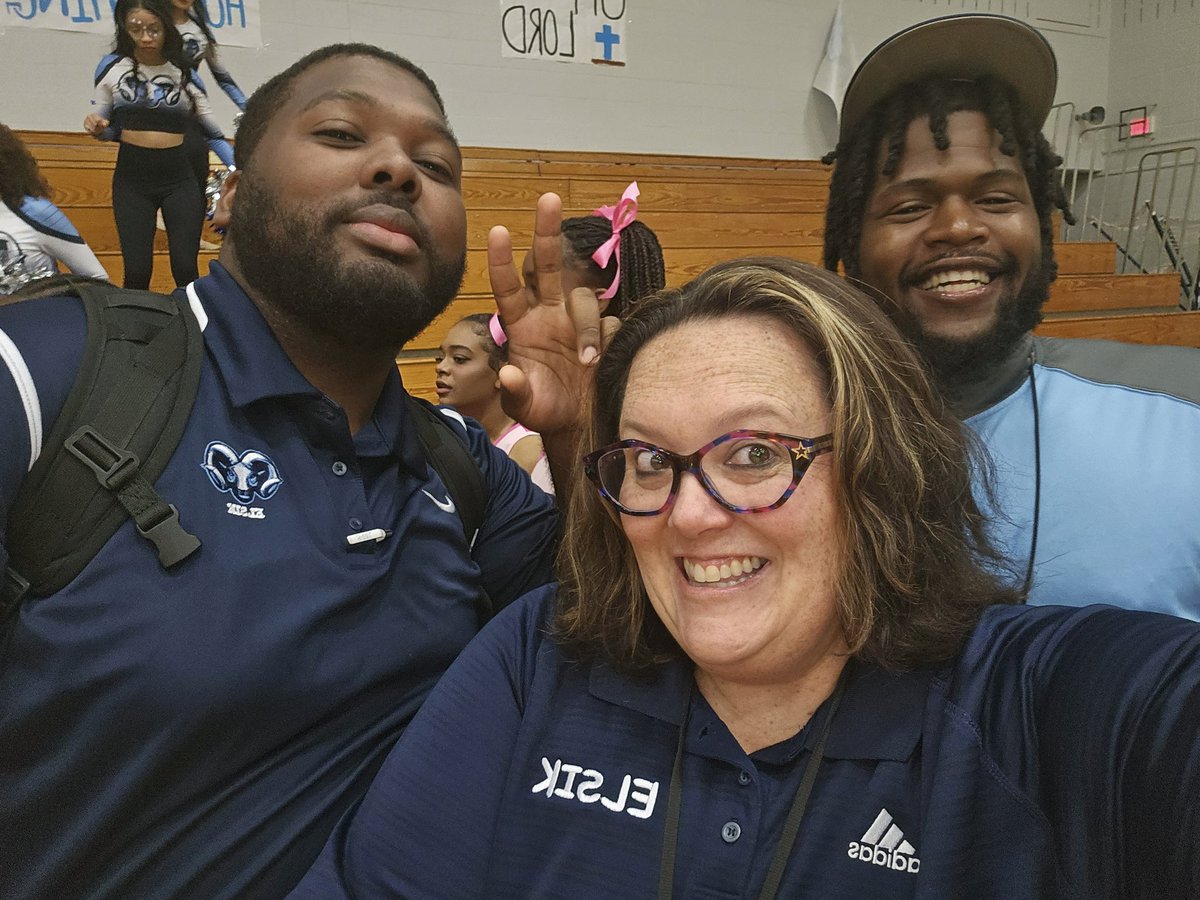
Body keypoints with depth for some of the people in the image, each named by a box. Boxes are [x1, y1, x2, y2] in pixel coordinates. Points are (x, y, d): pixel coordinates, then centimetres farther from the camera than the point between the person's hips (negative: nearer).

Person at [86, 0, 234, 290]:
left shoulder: (185, 72, 2)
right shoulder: (112, 66, 3)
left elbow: (213, 133, 5)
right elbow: (107, 129, 10)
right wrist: (96, 128, -14)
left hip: (180, 179, 0)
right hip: (130, 179, 1)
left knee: (185, 268, -3)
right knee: (137, 270, -2)